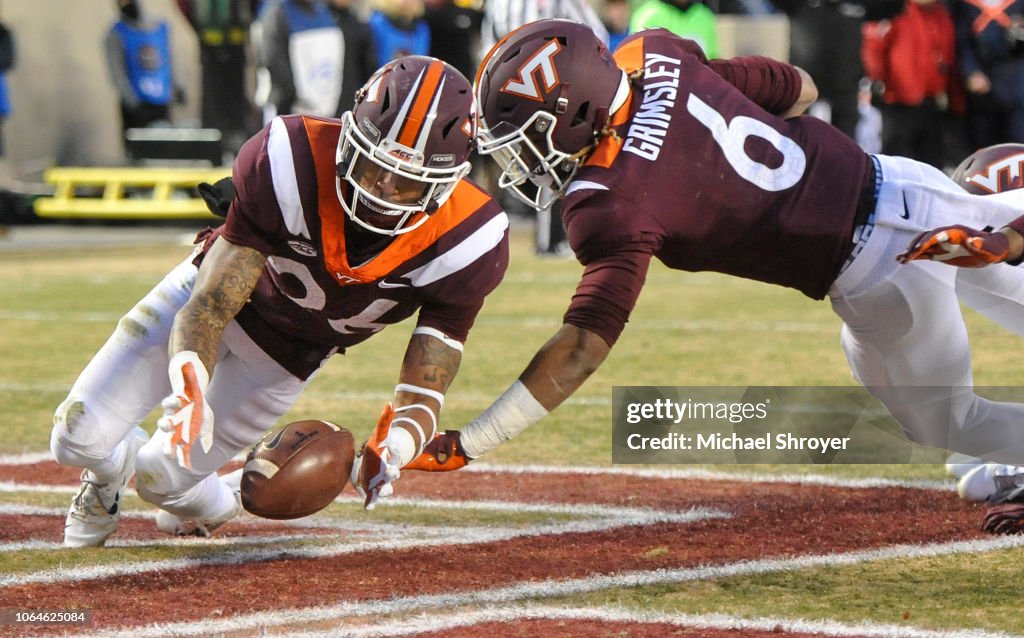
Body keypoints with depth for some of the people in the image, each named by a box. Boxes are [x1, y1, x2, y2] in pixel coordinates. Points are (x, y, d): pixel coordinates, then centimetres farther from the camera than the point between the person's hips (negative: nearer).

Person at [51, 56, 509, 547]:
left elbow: (423, 393, -28)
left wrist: (389, 450, -51)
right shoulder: (288, 162, -37)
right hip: (215, 288, -1)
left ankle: (208, 503, 39)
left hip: (289, 357, 1)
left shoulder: (465, 245, -32)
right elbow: (210, 306, -33)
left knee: (161, 480, 1)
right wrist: (190, 386, -54)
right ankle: (109, 472, 31)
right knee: (78, 438, -8)